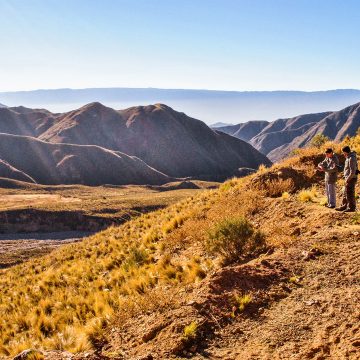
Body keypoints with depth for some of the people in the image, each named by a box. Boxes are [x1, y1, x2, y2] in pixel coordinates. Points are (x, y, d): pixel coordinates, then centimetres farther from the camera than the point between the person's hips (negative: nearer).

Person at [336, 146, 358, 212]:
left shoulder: (351, 159, -21)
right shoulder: (349, 157, 11)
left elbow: (352, 171, -24)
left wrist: (348, 179, -18)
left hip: (350, 179, -10)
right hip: (349, 179, 10)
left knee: (350, 194, -1)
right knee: (345, 194, 16)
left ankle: (351, 208, 8)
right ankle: (344, 206, 24)